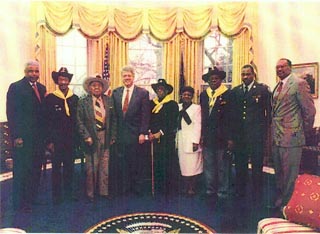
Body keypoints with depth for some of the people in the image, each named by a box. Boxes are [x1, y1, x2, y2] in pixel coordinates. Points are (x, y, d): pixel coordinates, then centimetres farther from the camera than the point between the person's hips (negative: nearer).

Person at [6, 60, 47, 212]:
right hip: (23, 137, -5)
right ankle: (21, 203, 17)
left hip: (38, 136, 5)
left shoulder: (42, 88, 11)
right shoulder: (15, 87, -5)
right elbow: (11, 113, -9)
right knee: (22, 169, 3)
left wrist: (45, 134, 9)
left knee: (36, 168, 10)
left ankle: (32, 198, 25)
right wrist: (16, 136, -14)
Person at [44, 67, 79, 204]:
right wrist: (49, 141, -9)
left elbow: (77, 120, 8)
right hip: (56, 140, -3)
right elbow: (47, 121, -5)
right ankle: (56, 196, 18)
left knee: (69, 167, 11)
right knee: (56, 168, 5)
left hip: (71, 140, 3)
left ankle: (68, 194, 25)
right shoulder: (50, 98, -3)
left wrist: (77, 139, 5)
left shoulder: (75, 98, 6)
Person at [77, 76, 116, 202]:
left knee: (104, 166, 9)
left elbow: (113, 120, 9)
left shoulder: (109, 101, 7)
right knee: (91, 167, 5)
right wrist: (86, 137, -12)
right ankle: (90, 193, 21)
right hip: (91, 137, -3)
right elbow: (80, 122, -4)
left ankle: (103, 191, 23)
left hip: (105, 137, 3)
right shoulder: (83, 102, -2)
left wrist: (113, 136, 4)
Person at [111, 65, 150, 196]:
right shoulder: (116, 92, 10)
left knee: (136, 164, 7)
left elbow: (145, 116, -5)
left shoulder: (143, 93, -2)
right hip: (119, 134, 3)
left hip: (135, 134, -3)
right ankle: (120, 190, 21)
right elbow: (114, 114, 10)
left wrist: (143, 133, -10)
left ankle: (136, 190, 21)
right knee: (119, 163, 7)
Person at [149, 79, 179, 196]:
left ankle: (171, 192, 6)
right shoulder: (151, 104, 16)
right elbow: (148, 120, 15)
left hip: (167, 140, -4)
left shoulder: (172, 104, 2)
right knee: (157, 166, 5)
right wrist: (150, 133, 0)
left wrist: (160, 133, -12)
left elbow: (172, 123, -6)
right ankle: (158, 192, 16)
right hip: (155, 139, 4)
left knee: (169, 166, -4)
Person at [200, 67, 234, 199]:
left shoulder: (228, 94, -3)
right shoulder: (203, 95, 11)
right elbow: (202, 116, 13)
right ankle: (210, 191, 22)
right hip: (207, 137, 4)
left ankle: (222, 193, 16)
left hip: (222, 137, -4)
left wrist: (230, 138, -9)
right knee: (208, 166, 10)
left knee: (222, 166, 4)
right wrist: (201, 135, 9)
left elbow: (231, 117, -6)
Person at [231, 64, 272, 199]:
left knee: (257, 165, 6)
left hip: (256, 133, -4)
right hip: (239, 133, 4)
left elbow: (269, 111, -1)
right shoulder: (235, 91, 9)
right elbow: (233, 112, 10)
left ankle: (257, 194, 21)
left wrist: (266, 131, -5)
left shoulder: (263, 89, -2)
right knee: (240, 164, 14)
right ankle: (239, 191, 29)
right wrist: (232, 134, 4)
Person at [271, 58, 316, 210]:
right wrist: (273, 129, 13)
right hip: (276, 136, 8)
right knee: (279, 172, 19)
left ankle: (289, 204, 16)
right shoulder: (278, 87, 15)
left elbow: (309, 110, -10)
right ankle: (280, 199, 34)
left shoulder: (299, 83, -9)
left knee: (290, 174, 1)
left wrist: (306, 131, -3)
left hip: (291, 136, -8)